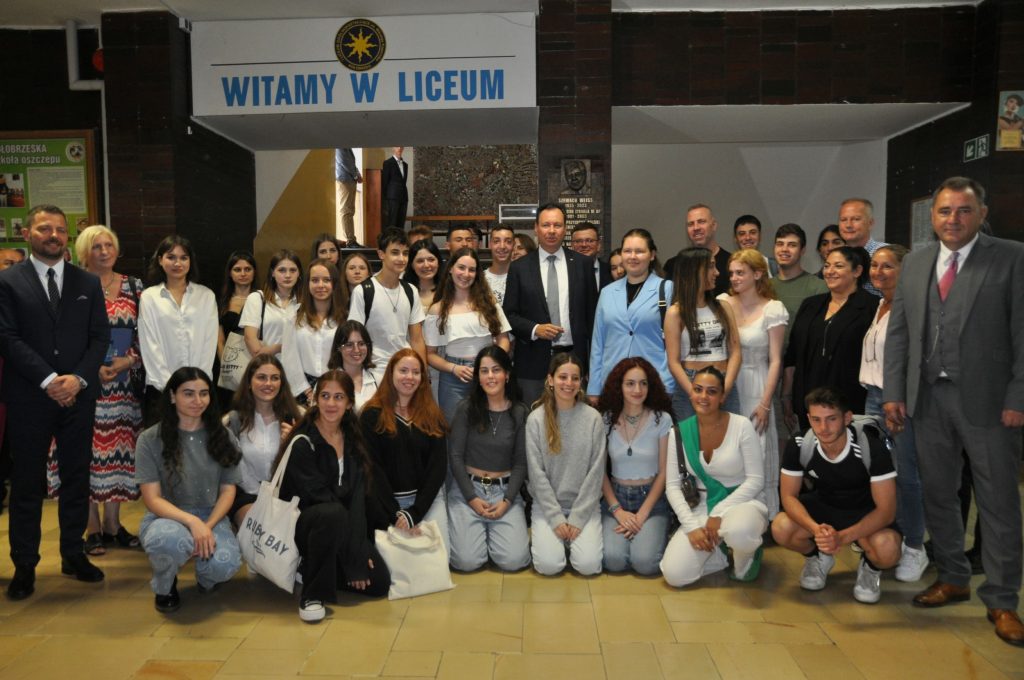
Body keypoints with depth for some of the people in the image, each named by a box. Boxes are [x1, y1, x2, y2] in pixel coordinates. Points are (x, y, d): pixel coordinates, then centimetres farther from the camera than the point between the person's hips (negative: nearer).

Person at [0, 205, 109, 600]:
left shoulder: (88, 283, 9)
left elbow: (100, 337, 5)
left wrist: (78, 379, -9)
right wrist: (49, 380, -15)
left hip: (79, 396, 3)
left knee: (77, 478, 9)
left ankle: (74, 555, 22)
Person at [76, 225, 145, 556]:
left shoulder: (134, 286, 8)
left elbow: (143, 333, 8)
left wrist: (129, 360, -7)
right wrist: (93, 369, -12)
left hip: (125, 383, 3)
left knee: (119, 449, 7)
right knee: (90, 450, 0)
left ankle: (113, 523, 20)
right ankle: (93, 528, 12)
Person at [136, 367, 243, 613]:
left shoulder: (221, 436, 2)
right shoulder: (150, 440, -6)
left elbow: (228, 490, 2)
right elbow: (152, 499, -10)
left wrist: (208, 527, -15)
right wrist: (192, 522, -25)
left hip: (212, 517, 2)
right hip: (166, 517, -2)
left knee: (225, 565, -30)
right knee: (169, 539, -39)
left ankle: (206, 579, 12)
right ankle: (164, 586, -1)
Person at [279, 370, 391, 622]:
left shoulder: (353, 439, 2)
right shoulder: (303, 443, -16)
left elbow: (358, 497, -6)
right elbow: (319, 497, -21)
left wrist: (358, 551, -19)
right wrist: (353, 559, -23)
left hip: (342, 527, 6)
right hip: (302, 522, -5)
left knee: (379, 582, -9)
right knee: (333, 514, -38)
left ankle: (325, 570, 15)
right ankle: (312, 594, -19)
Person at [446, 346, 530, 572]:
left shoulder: (519, 412, 0)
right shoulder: (466, 408, -4)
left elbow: (521, 462, 1)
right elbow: (455, 456, -4)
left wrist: (507, 500, -10)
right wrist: (472, 498, -10)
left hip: (505, 490, 1)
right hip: (467, 487, -1)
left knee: (514, 560, -14)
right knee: (467, 561, -15)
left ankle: (493, 529, 18)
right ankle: (478, 529, 18)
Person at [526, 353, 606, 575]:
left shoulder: (592, 418, -5)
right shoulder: (536, 419, -7)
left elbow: (596, 472, -5)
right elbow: (536, 473, -7)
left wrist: (578, 518, -10)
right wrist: (556, 518, -11)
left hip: (585, 505, 1)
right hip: (547, 505, 0)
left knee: (588, 565, -17)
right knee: (549, 565, -18)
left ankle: (578, 537, 16)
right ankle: (541, 534, 15)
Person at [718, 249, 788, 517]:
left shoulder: (773, 309, -3)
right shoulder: (723, 303, 4)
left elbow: (775, 360, -3)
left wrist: (765, 404, -7)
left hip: (755, 389, -3)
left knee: (756, 454, 1)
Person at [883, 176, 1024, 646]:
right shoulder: (914, 263, 10)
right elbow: (898, 332, 9)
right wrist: (893, 392, 3)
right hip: (928, 396, 4)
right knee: (937, 494, 14)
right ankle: (953, 578, 31)